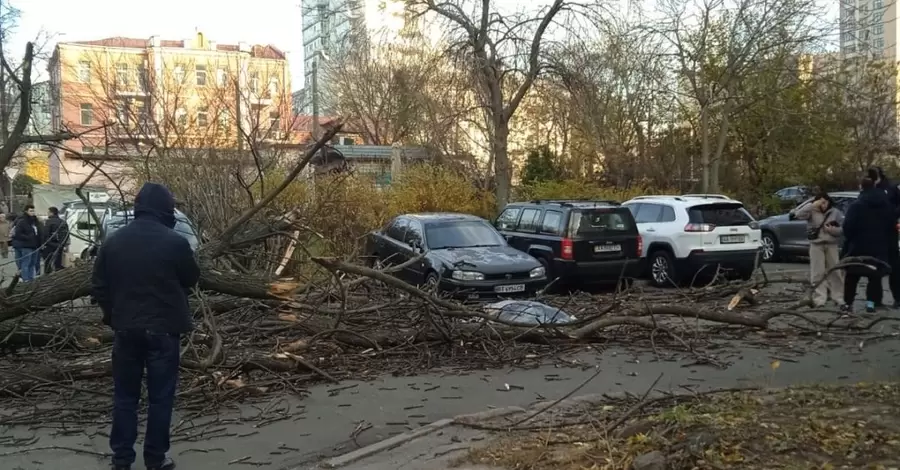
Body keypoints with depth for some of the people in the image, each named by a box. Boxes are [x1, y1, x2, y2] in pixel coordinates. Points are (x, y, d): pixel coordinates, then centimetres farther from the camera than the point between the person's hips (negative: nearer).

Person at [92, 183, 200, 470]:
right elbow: (191, 279, 1)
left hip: (126, 329, 4)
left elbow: (98, 286, 6)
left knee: (125, 395, 14)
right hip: (163, 329, -4)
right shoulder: (175, 242, -13)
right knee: (160, 397, 6)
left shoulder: (114, 241, 0)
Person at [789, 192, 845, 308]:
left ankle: (839, 299, 11)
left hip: (831, 245, 2)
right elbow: (799, 215, -20)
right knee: (818, 273, -2)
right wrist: (812, 205, -23)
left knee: (835, 272, 4)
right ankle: (819, 299, 1)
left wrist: (833, 230, -15)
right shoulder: (812, 212, -1)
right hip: (816, 245, -2)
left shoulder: (835, 212, 5)